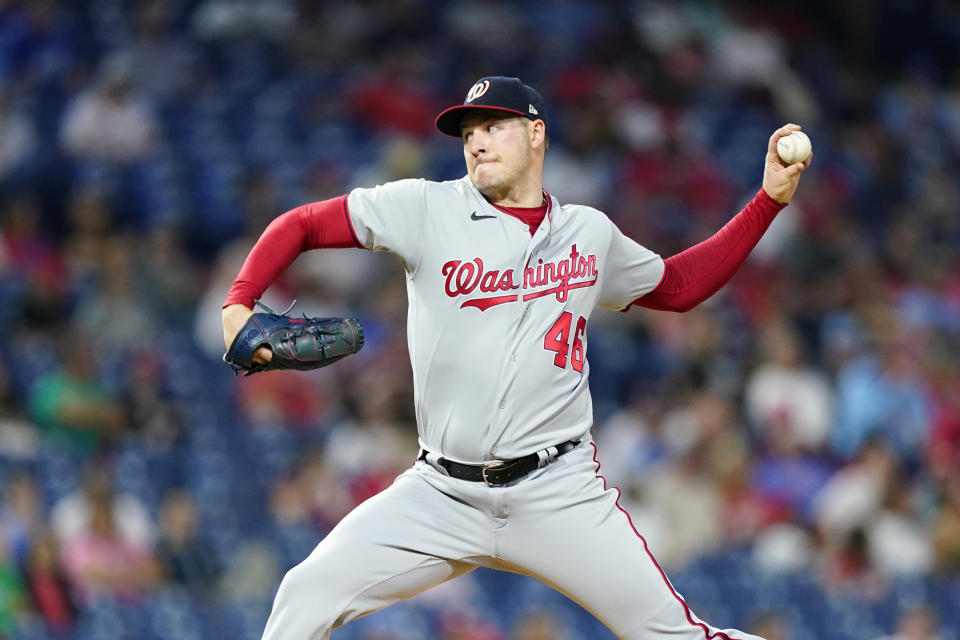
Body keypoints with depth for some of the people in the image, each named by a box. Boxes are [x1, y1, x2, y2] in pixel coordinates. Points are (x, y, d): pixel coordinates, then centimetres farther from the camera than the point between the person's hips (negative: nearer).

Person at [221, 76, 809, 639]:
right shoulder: (427, 208, 0)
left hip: (559, 494, 0)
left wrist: (771, 200, 18)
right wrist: (239, 305, -14)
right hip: (441, 494, 0)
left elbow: (679, 285, 25)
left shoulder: (591, 233, 10)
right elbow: (301, 225, 2)